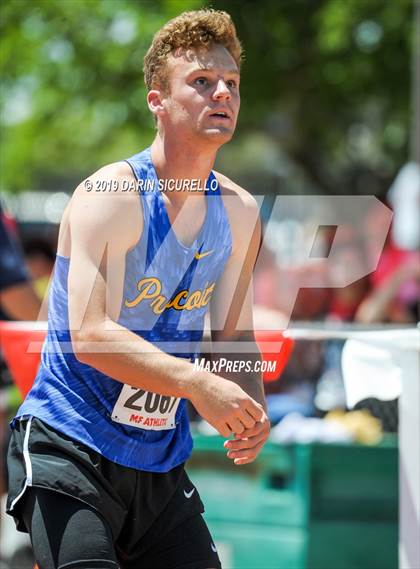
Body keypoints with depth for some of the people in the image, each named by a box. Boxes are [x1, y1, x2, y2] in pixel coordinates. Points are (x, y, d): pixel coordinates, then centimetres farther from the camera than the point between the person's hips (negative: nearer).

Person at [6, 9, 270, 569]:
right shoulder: (111, 196, -15)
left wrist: (252, 410, -7)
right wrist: (198, 383, -37)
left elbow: (235, 335, 15)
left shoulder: (240, 212, 6)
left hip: (161, 463, 7)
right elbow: (90, 336, -27)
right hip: (68, 451, -7)